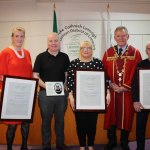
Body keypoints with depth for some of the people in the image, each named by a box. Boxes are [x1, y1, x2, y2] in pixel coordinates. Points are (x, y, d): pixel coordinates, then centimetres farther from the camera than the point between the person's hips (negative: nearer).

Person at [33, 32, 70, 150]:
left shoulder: (65, 57, 7)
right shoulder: (41, 57, -2)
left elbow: (68, 75, 12)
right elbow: (35, 76, -4)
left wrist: (65, 86, -5)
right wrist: (45, 86, -17)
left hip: (61, 93, 3)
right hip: (45, 93, -2)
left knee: (60, 120, 13)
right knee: (46, 121, 8)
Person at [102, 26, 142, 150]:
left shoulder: (135, 53, -1)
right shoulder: (108, 53, 5)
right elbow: (104, 72, 3)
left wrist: (125, 87, -12)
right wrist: (111, 84, -11)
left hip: (127, 91, -1)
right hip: (111, 91, 2)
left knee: (126, 116, 9)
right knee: (111, 115, 8)